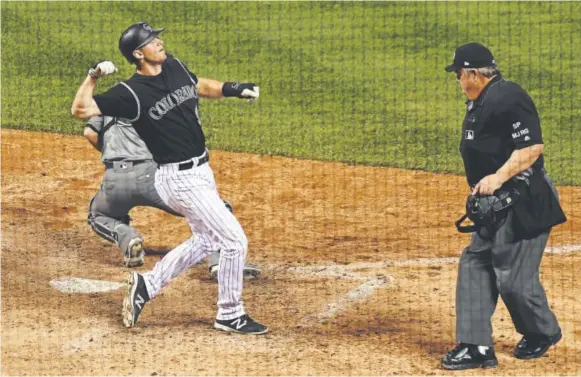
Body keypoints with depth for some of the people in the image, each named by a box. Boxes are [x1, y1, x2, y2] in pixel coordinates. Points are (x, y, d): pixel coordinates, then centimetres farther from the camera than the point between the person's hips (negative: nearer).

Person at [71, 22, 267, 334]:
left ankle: (147, 284, 32)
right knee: (234, 240, -6)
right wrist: (94, 76, -35)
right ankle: (230, 314, 9)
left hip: (200, 171, 9)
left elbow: (201, 86, 22)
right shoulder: (132, 93, -18)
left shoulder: (175, 68, 2)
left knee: (206, 240, 24)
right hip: (182, 179, -9)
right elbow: (80, 109, -20)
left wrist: (235, 89, 5)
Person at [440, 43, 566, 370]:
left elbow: (532, 146, -25)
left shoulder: (507, 98, -18)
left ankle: (544, 333, 21)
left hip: (523, 202, -11)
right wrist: (482, 189, 22)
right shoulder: (479, 103, 14)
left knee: (514, 276, -5)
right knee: (475, 265, 6)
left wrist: (498, 178, -29)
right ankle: (477, 346, 6)